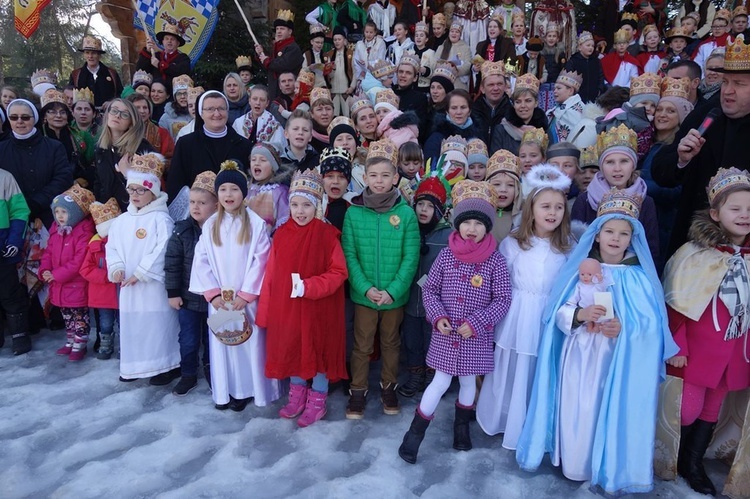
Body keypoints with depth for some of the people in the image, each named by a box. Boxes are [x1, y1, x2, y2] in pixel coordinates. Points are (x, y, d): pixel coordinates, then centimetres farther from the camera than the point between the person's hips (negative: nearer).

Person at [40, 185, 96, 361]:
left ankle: (79, 346, 17)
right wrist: (45, 270, -6)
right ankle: (70, 342, 36)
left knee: (80, 317, 6)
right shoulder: (56, 230, 7)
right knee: (66, 316, 22)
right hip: (59, 286, 8)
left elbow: (79, 261, -23)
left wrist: (57, 274, -21)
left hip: (77, 285, -8)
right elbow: (48, 252, 11)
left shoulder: (84, 232, -19)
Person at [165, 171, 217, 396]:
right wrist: (173, 292, -6)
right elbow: (172, 263, -4)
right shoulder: (182, 231, -7)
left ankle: (211, 372, 37)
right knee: (188, 340, 12)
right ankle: (188, 375, 31)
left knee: (212, 339, 16)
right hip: (188, 297, 1)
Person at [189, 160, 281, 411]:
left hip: (247, 298, -3)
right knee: (221, 344, 10)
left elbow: (260, 260, -10)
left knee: (249, 343, 2)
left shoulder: (255, 223, -7)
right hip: (218, 299, 3)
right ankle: (223, 392, 24)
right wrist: (212, 293, -5)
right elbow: (202, 260, 3)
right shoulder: (210, 225, 5)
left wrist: (245, 294, -12)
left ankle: (244, 390, 18)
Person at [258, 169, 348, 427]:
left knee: (319, 349, 9)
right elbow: (271, 275, 2)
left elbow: (338, 273, -13)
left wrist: (309, 286, -26)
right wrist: (266, 311, 2)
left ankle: (317, 400, 28)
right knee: (291, 349, 16)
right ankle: (297, 394, 37)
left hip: (319, 308, -4)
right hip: (287, 307, 4)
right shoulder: (281, 235, 0)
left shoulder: (327, 235, -12)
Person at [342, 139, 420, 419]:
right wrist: (366, 288, -16)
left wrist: (393, 291, -15)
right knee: (362, 345, 12)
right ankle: (358, 392, 30)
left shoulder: (406, 213, -8)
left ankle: (389, 387, 38)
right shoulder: (353, 212, -6)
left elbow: (411, 258, -8)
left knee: (391, 343, 18)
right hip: (363, 295, 0)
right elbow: (349, 255, -6)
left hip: (395, 296, 0)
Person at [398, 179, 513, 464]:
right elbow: (429, 289, 1)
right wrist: (438, 317, -13)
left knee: (468, 380, 17)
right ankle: (415, 432, 21)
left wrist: (475, 323, -16)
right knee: (441, 382, 4)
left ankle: (461, 425, 42)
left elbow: (503, 299, -8)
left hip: (476, 336, 0)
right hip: (445, 333, 0)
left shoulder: (495, 261, -9)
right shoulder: (446, 255, -5)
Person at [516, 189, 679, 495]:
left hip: (620, 361, -1)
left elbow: (652, 324, -6)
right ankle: (574, 466, 28)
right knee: (577, 413, 7)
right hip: (580, 358, 1)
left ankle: (611, 472, 27)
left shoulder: (639, 278, -2)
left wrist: (625, 328, -23)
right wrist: (580, 314, -22)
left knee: (613, 414, 6)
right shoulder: (581, 271, 1)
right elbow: (558, 314, -3)